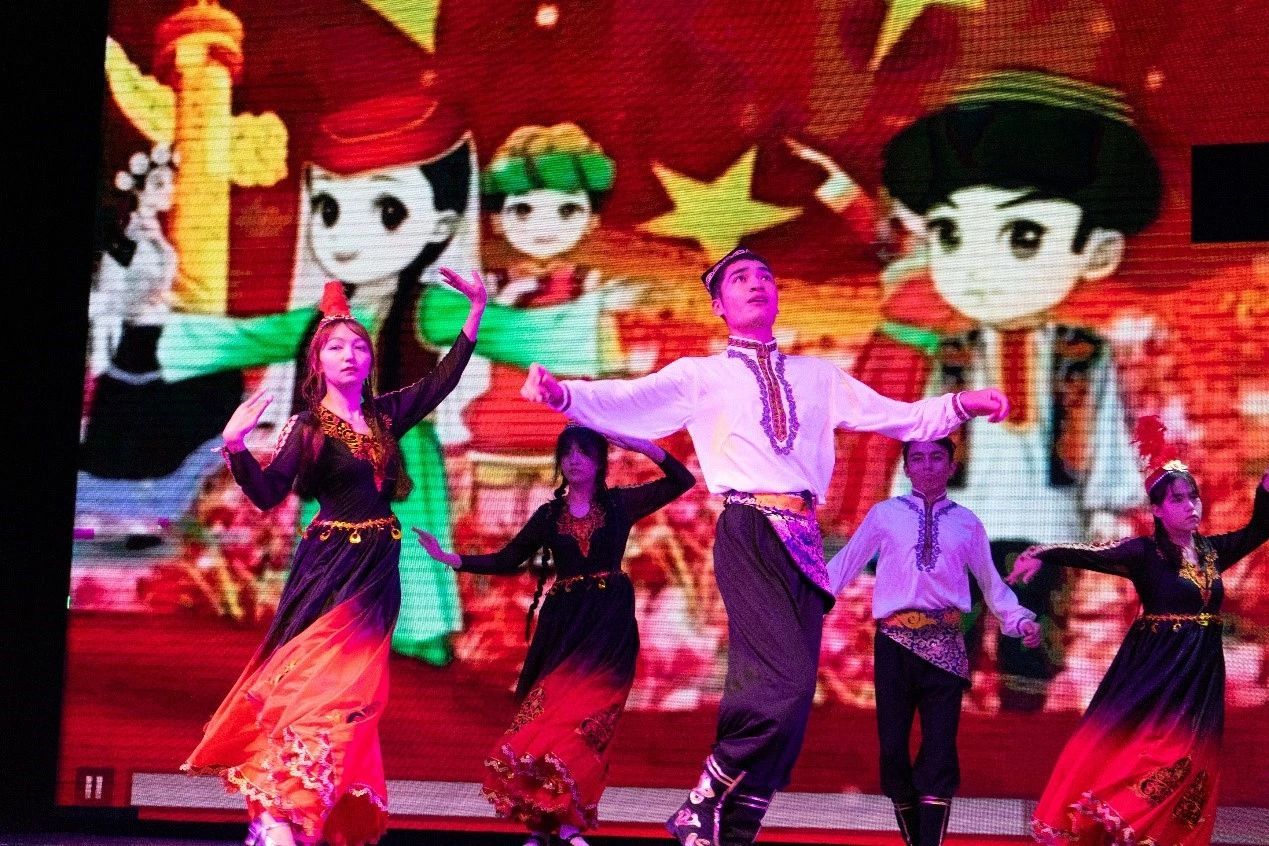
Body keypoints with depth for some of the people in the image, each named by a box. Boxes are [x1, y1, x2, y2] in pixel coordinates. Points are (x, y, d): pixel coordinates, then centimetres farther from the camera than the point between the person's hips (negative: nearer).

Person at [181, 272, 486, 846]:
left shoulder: (385, 415, 9)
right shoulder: (306, 427, -6)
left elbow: (442, 380, 19)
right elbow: (267, 494, -16)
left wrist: (476, 312, 18)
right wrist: (235, 448, -33)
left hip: (378, 571, 5)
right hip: (330, 568, -5)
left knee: (350, 690, 4)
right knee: (313, 682, -16)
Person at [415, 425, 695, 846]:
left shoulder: (620, 504, 5)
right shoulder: (549, 514, 10)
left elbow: (683, 480, 2)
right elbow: (507, 560, 12)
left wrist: (641, 445, -9)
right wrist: (451, 559, 2)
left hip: (609, 624, -3)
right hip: (561, 625, 3)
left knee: (580, 714, -14)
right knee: (548, 715, -4)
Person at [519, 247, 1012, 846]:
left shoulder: (818, 377, 23)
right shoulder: (700, 375, 11)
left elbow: (900, 417, 21)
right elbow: (627, 401, -5)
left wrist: (960, 405, 4)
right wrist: (563, 393, -24)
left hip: (804, 541, 5)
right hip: (748, 532, -5)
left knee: (790, 697, 2)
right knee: (785, 680, -24)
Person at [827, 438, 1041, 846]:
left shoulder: (966, 522, 12)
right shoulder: (884, 514, 8)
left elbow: (990, 581, 17)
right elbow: (845, 563, 8)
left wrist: (1020, 620, 5)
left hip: (944, 644, 0)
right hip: (895, 641, 0)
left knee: (939, 748, -6)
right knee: (892, 747, 3)